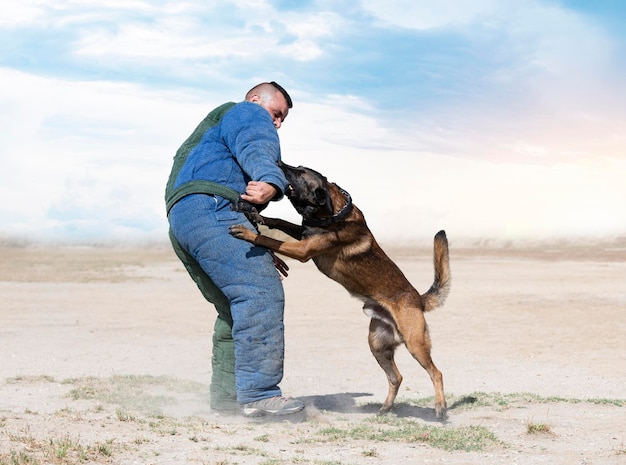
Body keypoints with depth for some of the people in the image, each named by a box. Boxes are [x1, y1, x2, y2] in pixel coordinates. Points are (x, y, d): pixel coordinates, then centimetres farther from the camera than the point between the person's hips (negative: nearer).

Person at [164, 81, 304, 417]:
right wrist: (272, 183, -35)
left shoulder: (213, 129, 41)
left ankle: (225, 392, 15)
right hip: (211, 208, -11)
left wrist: (262, 251, 32)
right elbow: (258, 150, -14)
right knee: (261, 293, -19)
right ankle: (257, 394, -27)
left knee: (236, 309, 16)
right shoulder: (247, 114, 11)